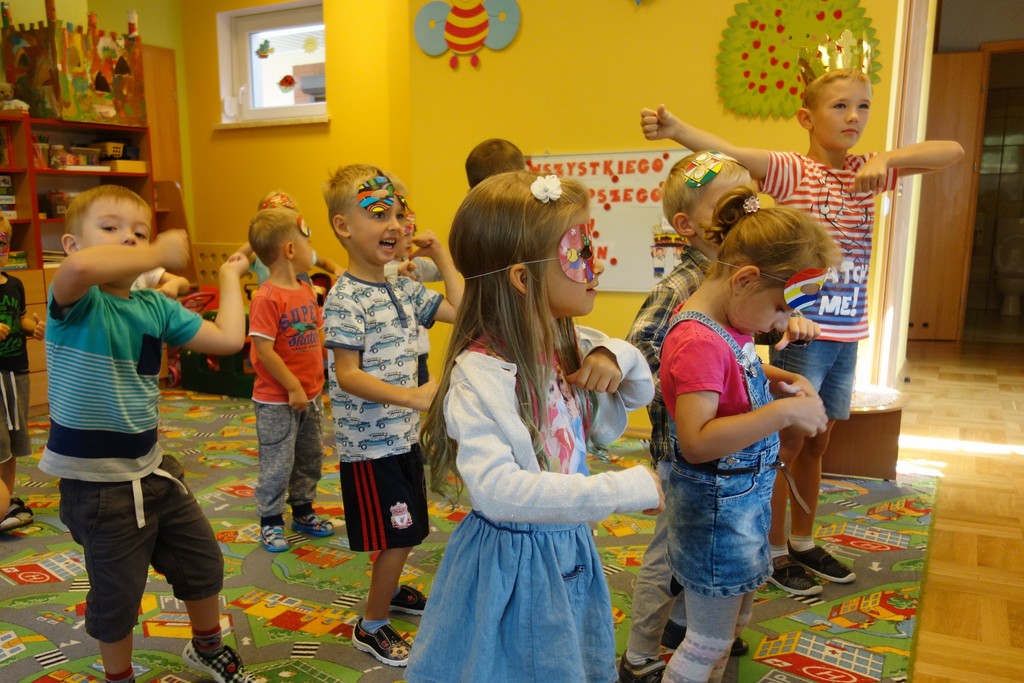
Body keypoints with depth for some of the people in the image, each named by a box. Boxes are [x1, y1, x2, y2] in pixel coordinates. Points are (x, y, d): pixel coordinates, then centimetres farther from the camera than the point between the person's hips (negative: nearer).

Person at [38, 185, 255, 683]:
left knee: (204, 562, 21)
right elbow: (81, 266, -44)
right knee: (117, 595, 12)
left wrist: (230, 275, 8)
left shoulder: (155, 306, 0)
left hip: (154, 469, 7)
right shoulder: (77, 302, -19)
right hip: (97, 485, -6)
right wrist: (162, 253, -32)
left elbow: (228, 338, -4)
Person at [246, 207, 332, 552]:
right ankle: (270, 521, 24)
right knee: (278, 464, 5)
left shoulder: (307, 290, 5)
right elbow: (263, 350, -23)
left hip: (310, 394, 8)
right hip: (277, 401, -8)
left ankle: (303, 511, 38)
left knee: (311, 457, 20)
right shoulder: (267, 298, -21)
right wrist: (293, 388, -19)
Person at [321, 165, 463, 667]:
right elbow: (346, 376, -24)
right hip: (370, 443, -8)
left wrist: (441, 255, 7)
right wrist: (412, 395, -35)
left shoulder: (404, 290, 5)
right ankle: (372, 626, 23)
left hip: (404, 434, 8)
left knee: (406, 528, 22)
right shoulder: (346, 300, -18)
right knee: (398, 535, 3)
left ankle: (390, 590, 47)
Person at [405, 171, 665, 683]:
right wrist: (627, 489, -34)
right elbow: (498, 489, -37)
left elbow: (639, 393, 13)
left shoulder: (573, 344, -2)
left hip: (570, 549, 8)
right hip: (512, 561, -7)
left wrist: (617, 357, -11)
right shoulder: (480, 372, -27)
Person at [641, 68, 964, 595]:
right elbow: (727, 152, -26)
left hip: (846, 333, 6)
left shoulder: (868, 171, 9)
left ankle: (803, 542, 34)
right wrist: (675, 129, -45)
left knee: (817, 439, 17)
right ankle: (775, 552, 20)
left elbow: (953, 151, 4)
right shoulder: (791, 170, -8)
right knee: (789, 440, 2)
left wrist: (886, 158, -14)